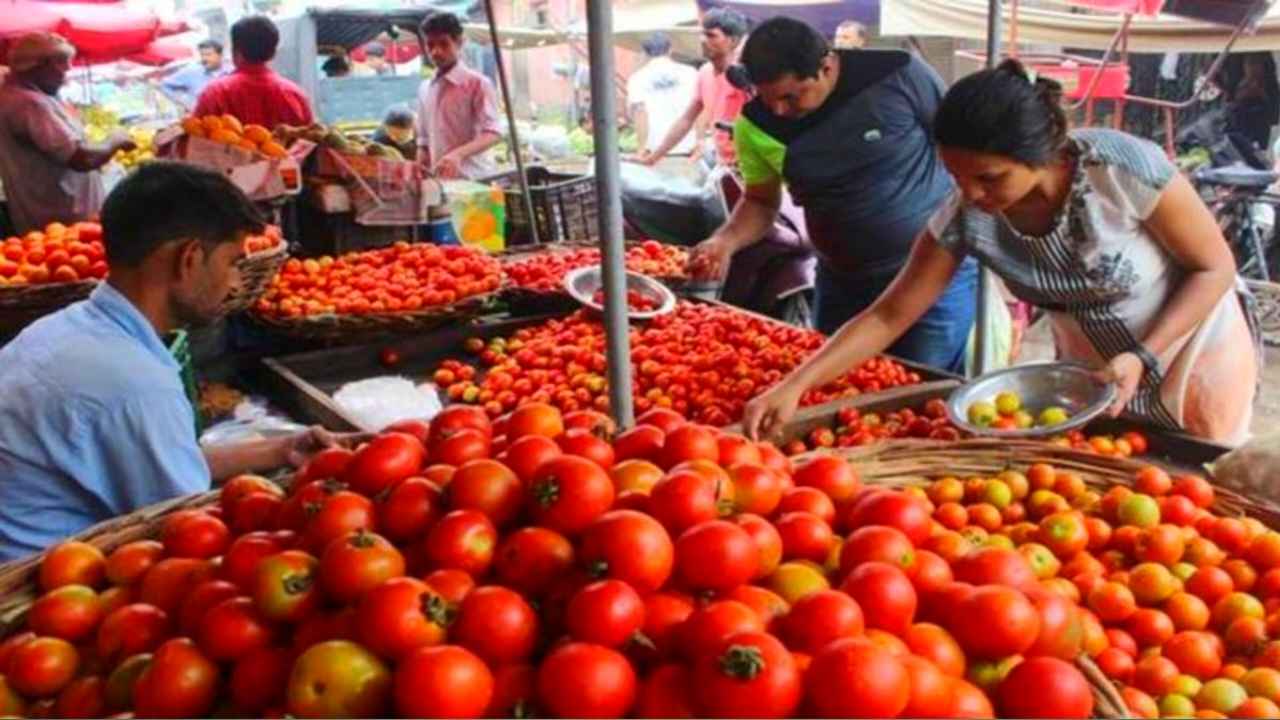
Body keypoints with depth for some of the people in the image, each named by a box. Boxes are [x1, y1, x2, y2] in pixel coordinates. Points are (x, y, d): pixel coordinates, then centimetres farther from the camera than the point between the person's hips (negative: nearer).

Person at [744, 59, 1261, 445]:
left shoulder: (1125, 169, -34)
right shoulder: (966, 217, -24)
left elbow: (1215, 267, -19)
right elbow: (888, 315, -19)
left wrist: (1144, 358, -30)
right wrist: (794, 386, -29)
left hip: (1194, 353, -2)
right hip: (1091, 367, 3)